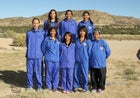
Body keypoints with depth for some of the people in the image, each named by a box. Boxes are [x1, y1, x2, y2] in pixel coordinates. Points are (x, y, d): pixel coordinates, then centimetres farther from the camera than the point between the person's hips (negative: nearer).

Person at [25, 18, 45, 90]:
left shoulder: (42, 33, 3)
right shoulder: (28, 33, 10)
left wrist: (42, 52, 4)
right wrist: (30, 50, 14)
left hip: (38, 55, -2)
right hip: (29, 55, 2)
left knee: (38, 71, -1)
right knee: (29, 71, 5)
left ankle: (39, 86, 12)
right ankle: (29, 85, 18)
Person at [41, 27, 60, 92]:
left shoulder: (58, 41, 8)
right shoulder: (46, 39, -1)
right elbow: (43, 48, 5)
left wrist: (58, 56, 10)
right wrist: (46, 55, 11)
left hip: (56, 60, 2)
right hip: (49, 59, -2)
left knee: (55, 74, 5)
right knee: (49, 73, 2)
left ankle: (55, 86, 15)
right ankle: (48, 86, 14)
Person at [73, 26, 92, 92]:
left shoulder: (88, 42, -2)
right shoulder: (76, 41, 6)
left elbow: (89, 52, 1)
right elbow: (74, 50, 12)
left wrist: (88, 60, -1)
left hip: (84, 61, -2)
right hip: (77, 60, 3)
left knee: (84, 74, 4)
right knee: (76, 73, 7)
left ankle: (85, 87, 18)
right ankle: (76, 86, 22)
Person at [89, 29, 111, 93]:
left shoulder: (103, 42, -6)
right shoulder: (91, 43, -3)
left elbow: (108, 52, 2)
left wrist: (103, 58, 8)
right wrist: (90, 59, 7)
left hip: (102, 64, -1)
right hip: (93, 64, 1)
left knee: (102, 77, 7)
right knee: (93, 77, 11)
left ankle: (100, 88, 24)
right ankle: (94, 87, 28)